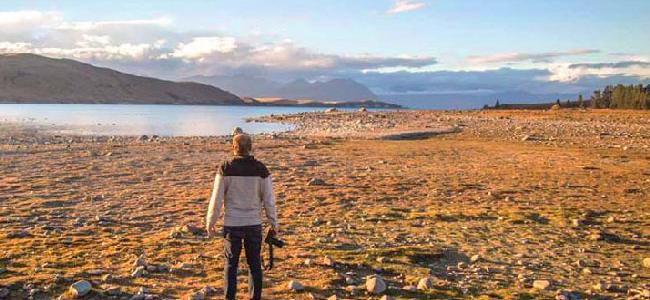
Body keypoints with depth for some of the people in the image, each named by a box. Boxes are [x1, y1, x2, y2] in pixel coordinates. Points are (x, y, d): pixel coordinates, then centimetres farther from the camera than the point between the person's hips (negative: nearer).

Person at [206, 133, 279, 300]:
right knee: (254, 264, 13)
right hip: (254, 224, 1)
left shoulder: (226, 169, -8)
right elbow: (269, 200, -2)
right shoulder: (261, 169, -4)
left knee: (231, 264, 12)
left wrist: (210, 223, 5)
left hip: (232, 225, -1)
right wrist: (274, 224, 8)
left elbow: (216, 199, -7)